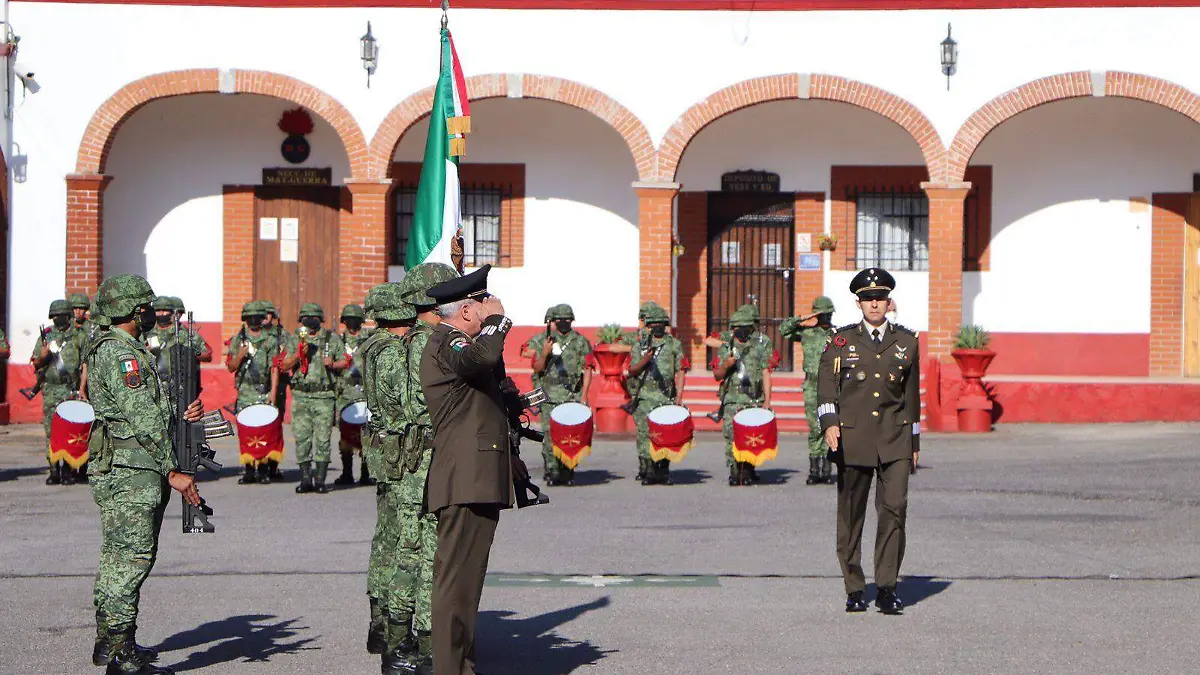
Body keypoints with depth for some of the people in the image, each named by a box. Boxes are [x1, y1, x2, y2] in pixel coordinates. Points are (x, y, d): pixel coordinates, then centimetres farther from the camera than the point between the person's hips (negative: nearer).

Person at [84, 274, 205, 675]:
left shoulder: (129, 351, 19)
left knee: (121, 559, 16)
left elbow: (149, 411, 20)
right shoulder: (119, 353, -14)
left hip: (135, 473, 11)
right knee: (131, 558, -10)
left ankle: (110, 643, 24)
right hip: (129, 472, -11)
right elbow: (143, 420, -19)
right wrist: (173, 472, -19)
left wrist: (183, 414, 0)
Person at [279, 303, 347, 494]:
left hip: (324, 396, -1)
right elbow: (284, 366, 6)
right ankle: (305, 479, 7)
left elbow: (344, 362, 12)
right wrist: (298, 354, -10)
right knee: (302, 438, 0)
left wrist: (332, 364, -8)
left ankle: (320, 480, 2)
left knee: (323, 439, -4)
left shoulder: (333, 339, 8)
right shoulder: (294, 339, 10)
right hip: (301, 396, 1)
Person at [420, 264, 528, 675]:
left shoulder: (456, 345, 24)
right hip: (467, 483, -11)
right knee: (457, 578, -10)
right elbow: (483, 355, -34)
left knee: (466, 577, 14)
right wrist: (497, 319, -15)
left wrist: (507, 455, 32)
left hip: (477, 481, 11)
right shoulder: (446, 345, -10)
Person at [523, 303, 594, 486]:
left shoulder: (580, 342, 8)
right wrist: (544, 354, -16)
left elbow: (587, 369, 6)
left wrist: (584, 395, -3)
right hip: (549, 397, 0)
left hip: (573, 396, 0)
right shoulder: (541, 341, 7)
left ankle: (568, 472, 4)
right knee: (550, 435, -7)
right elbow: (537, 369, 4)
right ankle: (552, 472, -2)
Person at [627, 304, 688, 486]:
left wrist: (679, 397, -4)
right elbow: (632, 370, 7)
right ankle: (647, 469, -5)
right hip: (644, 397, 0)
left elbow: (680, 372, 6)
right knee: (645, 433, -7)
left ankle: (663, 471, 9)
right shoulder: (640, 345, 10)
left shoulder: (674, 345, 9)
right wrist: (646, 359, -13)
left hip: (666, 397, 0)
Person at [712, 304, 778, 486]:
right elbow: (717, 375, 14)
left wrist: (767, 400, -8)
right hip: (732, 399, 2)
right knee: (731, 434, -8)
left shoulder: (763, 344, 4)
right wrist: (726, 365, -8)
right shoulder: (727, 346, 12)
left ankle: (748, 470, 10)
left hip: (755, 400, -2)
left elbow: (766, 373, -1)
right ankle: (735, 472, -2)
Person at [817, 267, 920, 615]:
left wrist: (914, 439, 16)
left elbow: (912, 393, 16)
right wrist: (829, 422, -15)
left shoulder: (906, 341, 11)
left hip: (894, 441, 1)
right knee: (851, 514, 4)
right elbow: (826, 384, 0)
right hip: (853, 437, -1)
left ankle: (887, 587, -7)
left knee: (894, 507, -12)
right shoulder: (842, 340, 6)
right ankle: (854, 590, 13)